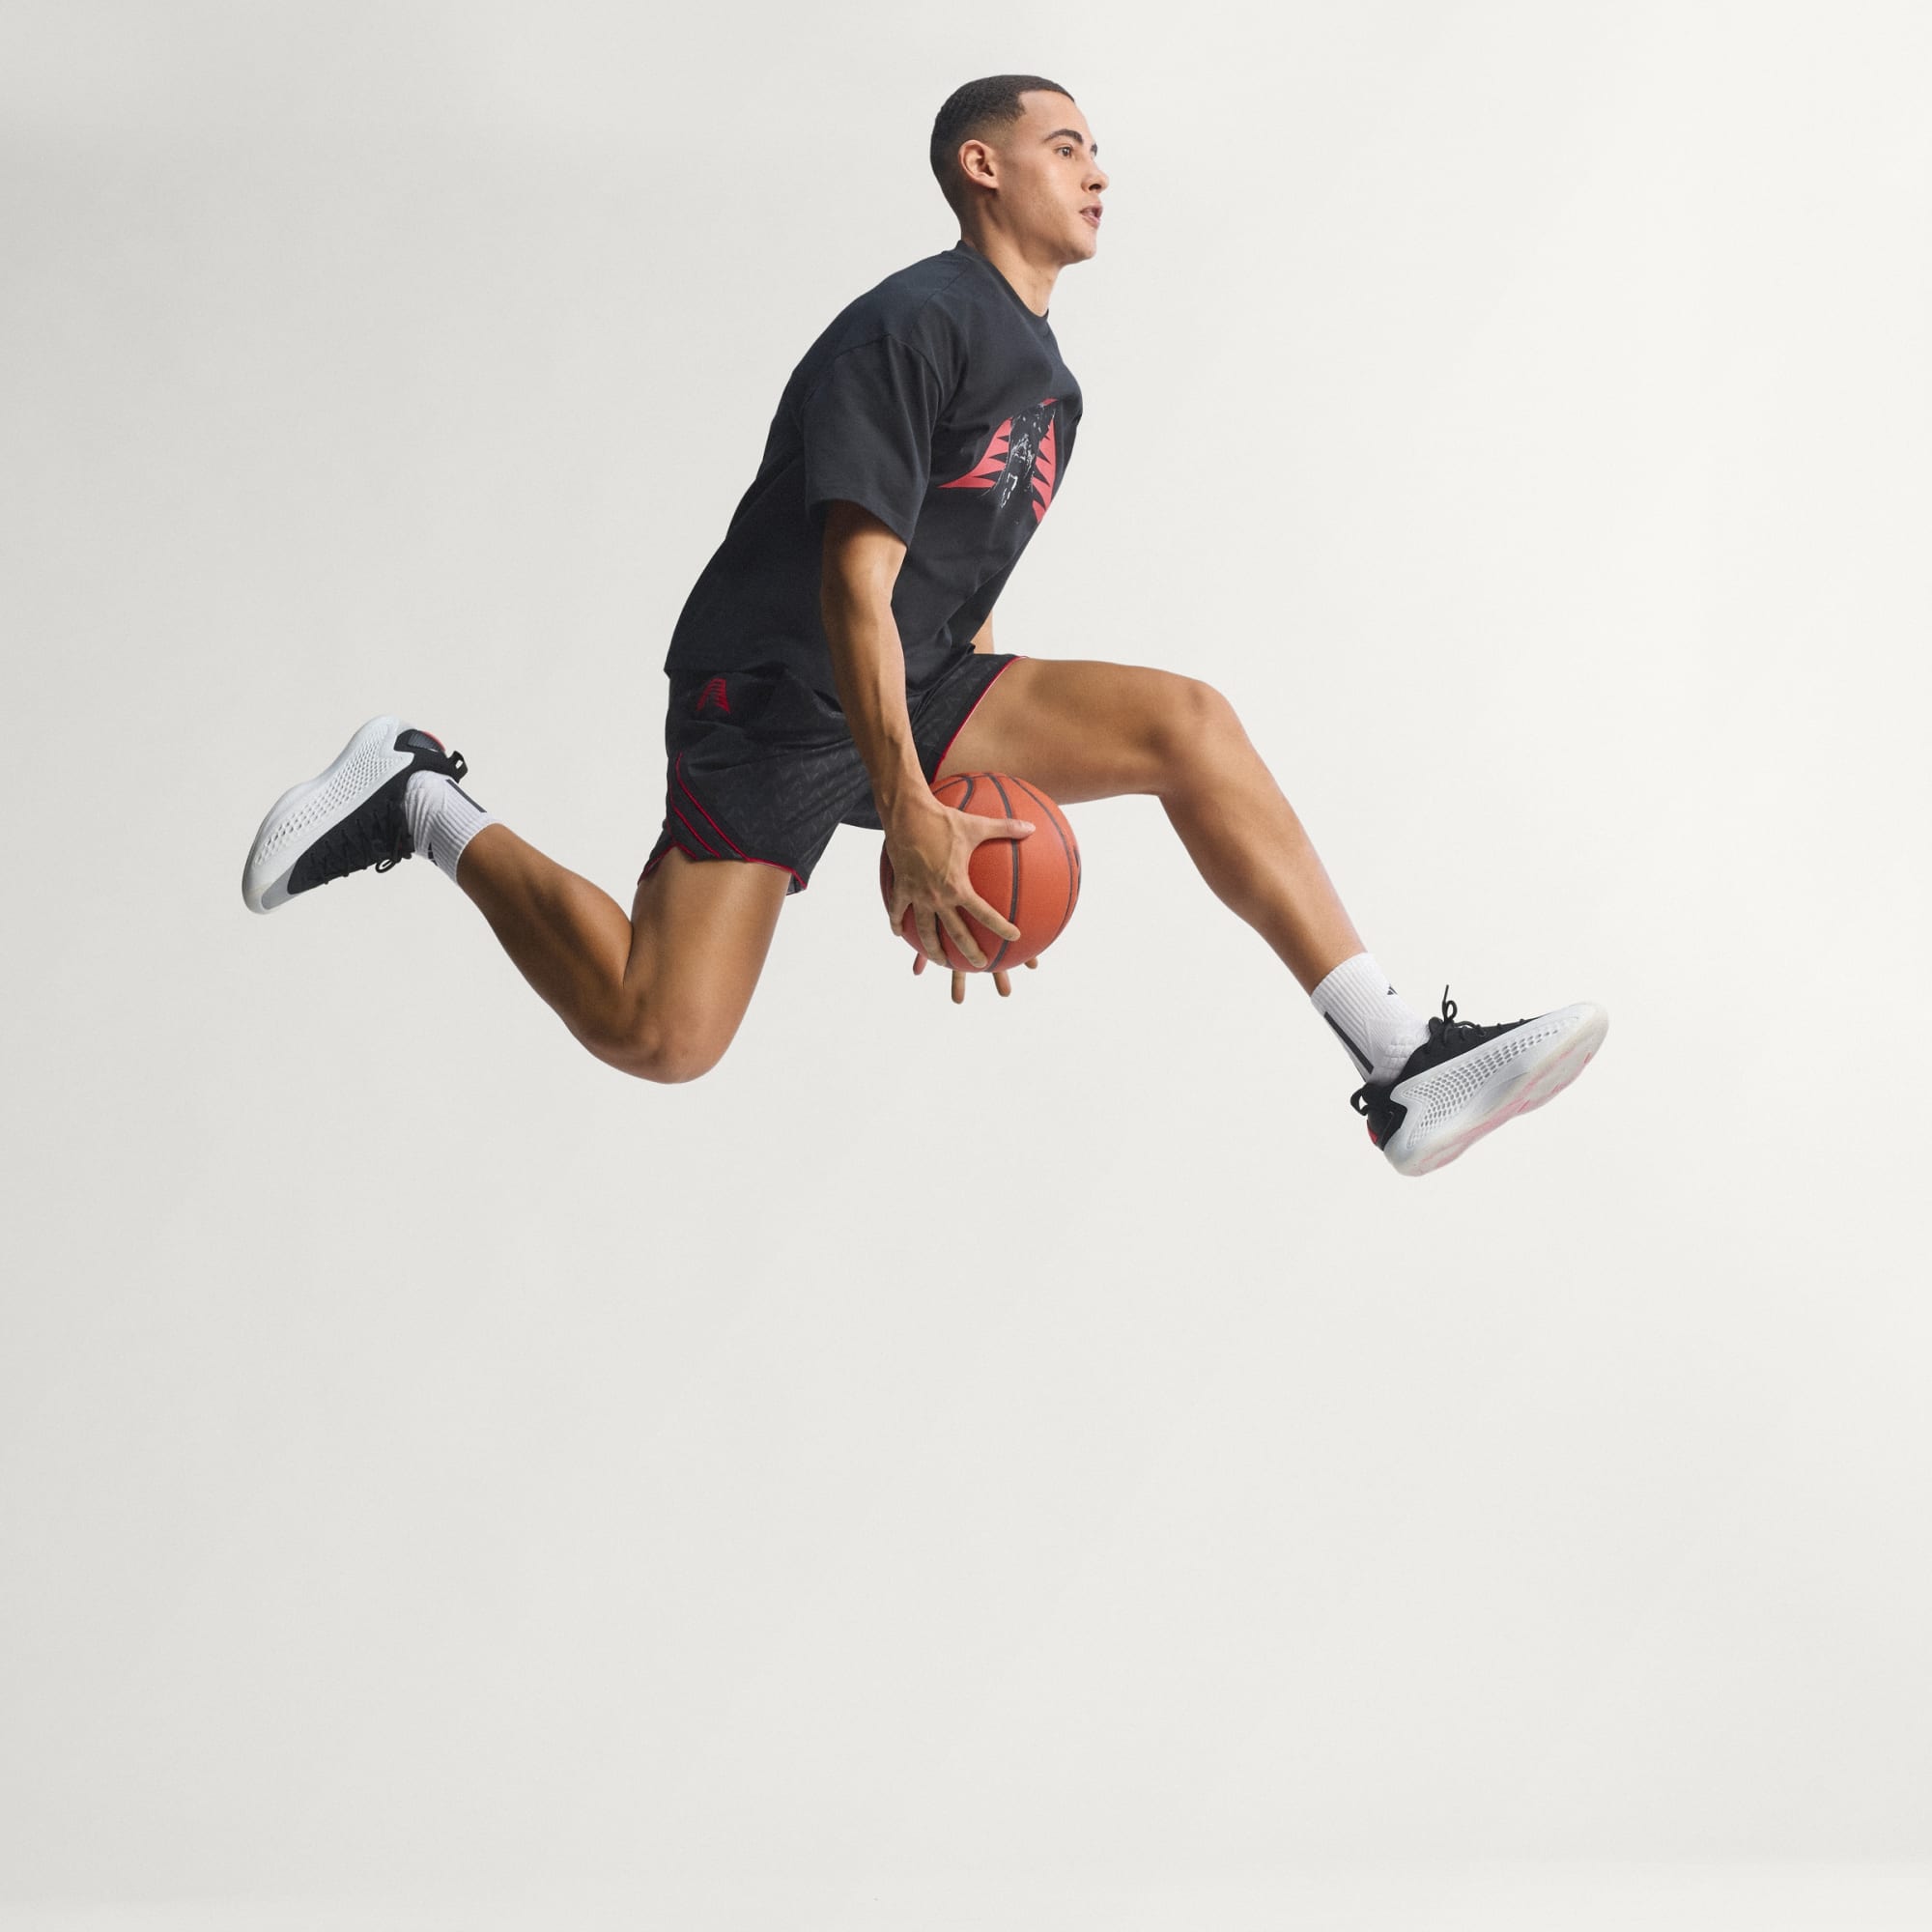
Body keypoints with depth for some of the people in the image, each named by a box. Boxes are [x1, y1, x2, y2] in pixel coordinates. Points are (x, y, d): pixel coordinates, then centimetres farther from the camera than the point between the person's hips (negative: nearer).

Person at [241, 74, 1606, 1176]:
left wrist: (976, 793, 20)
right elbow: (854, 586, -21)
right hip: (774, 700, -8)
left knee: (1185, 722, -11)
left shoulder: (1048, 386, 17)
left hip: (919, 692, 8)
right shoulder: (916, 325, -14)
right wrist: (909, 811, -30)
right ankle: (425, 810, 5)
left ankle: (1403, 1065, -18)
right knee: (661, 1036, -19)